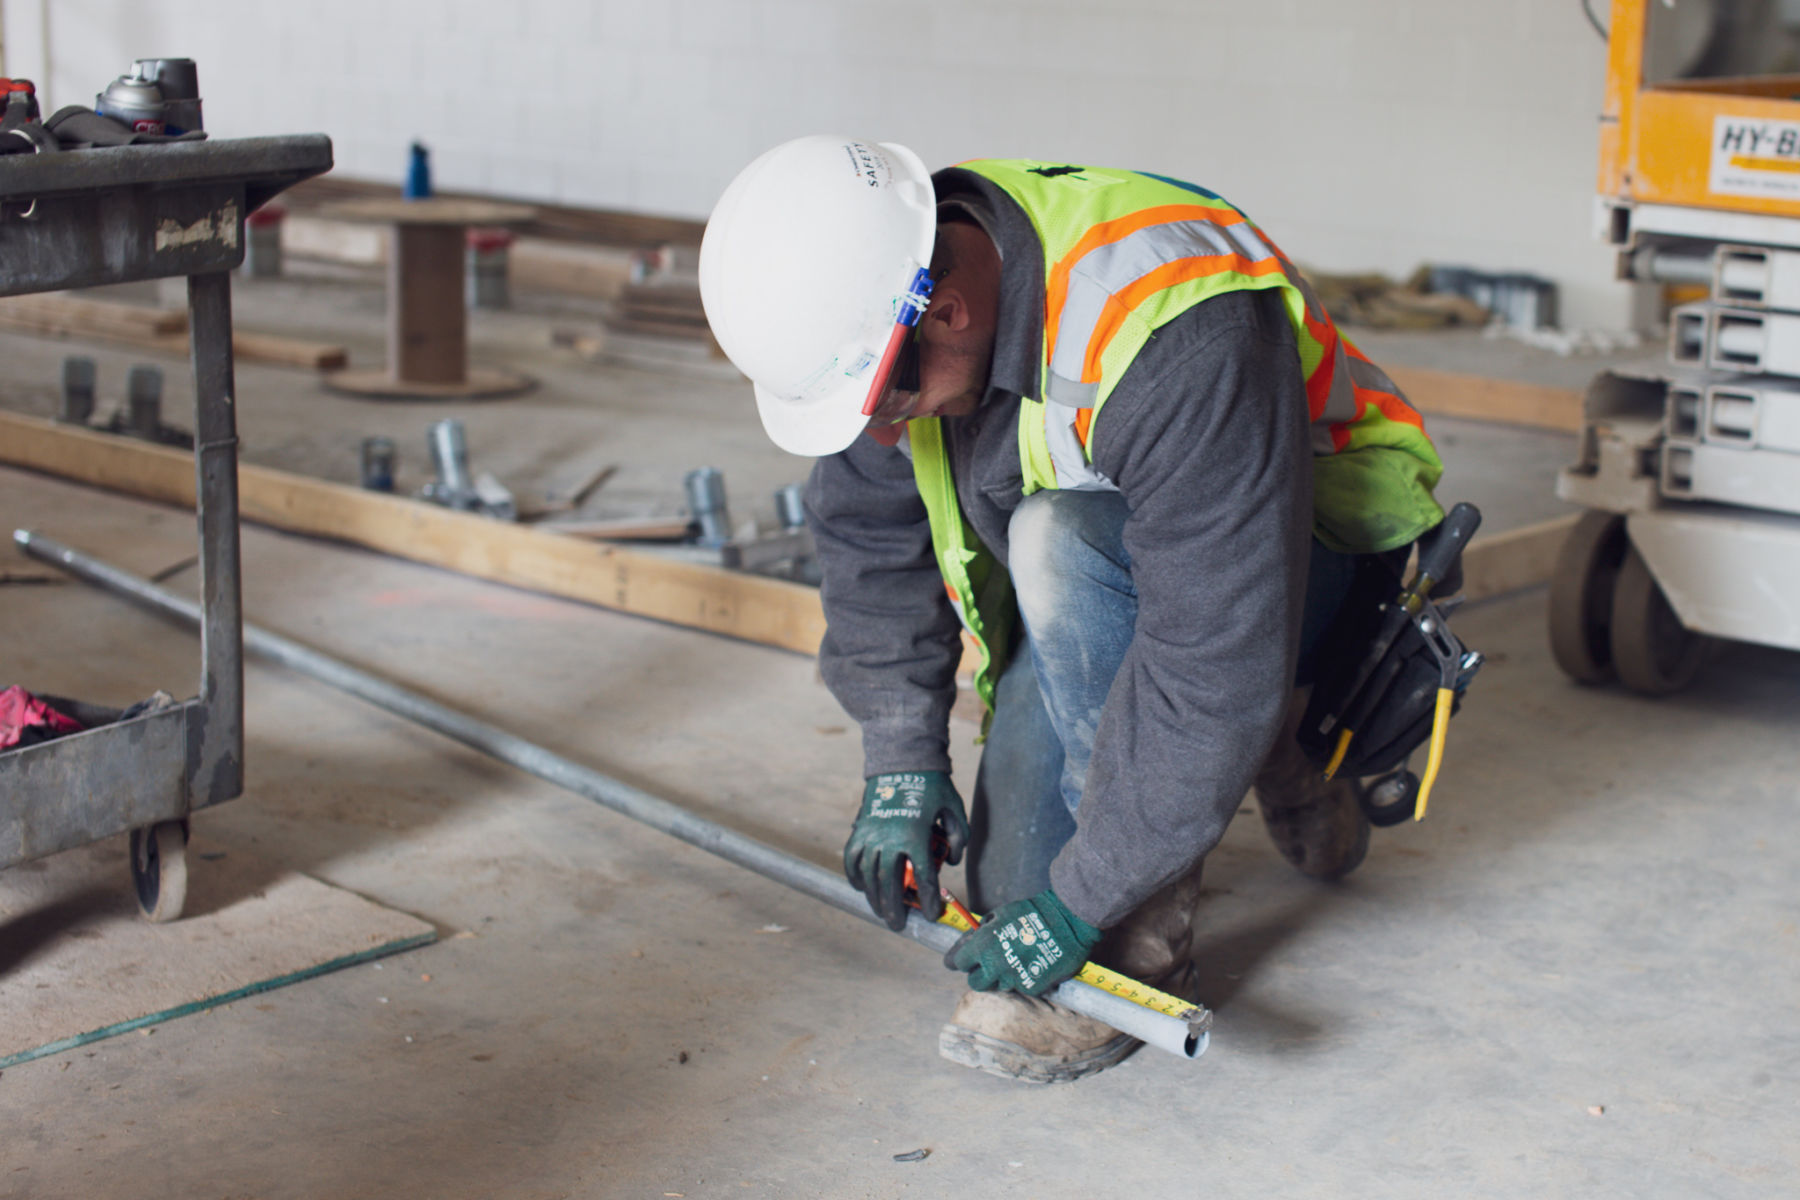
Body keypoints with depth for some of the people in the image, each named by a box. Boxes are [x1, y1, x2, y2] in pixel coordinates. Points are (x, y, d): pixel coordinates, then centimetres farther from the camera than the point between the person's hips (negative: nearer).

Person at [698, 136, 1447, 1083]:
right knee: (1016, 890, -2)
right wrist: (899, 764, -10)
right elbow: (867, 537, -2)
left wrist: (1081, 901, -32)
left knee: (1063, 545, -36)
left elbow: (1217, 657, -38)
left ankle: (1141, 944, -22)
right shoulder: (868, 308, -16)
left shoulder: (1174, 338, -39)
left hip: (1315, 561, -7)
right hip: (1108, 584, 7)